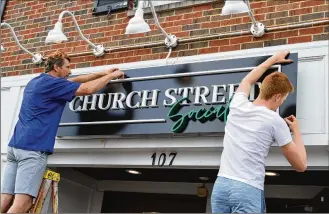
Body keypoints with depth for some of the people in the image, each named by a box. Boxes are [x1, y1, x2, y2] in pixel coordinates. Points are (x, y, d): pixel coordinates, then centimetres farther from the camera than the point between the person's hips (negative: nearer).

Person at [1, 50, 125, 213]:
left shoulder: (36, 81, 23)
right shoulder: (51, 83, -6)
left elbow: (73, 81, 29)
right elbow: (88, 89, -8)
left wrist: (103, 73, 30)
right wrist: (111, 76, 7)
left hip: (16, 145, 9)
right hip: (32, 147, -9)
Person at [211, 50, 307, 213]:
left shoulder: (238, 106, 8)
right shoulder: (275, 121, -3)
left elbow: (247, 80, 34)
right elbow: (300, 166, 5)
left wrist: (273, 59, 44)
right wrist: (296, 131, 19)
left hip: (221, 185, 5)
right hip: (248, 190, -5)